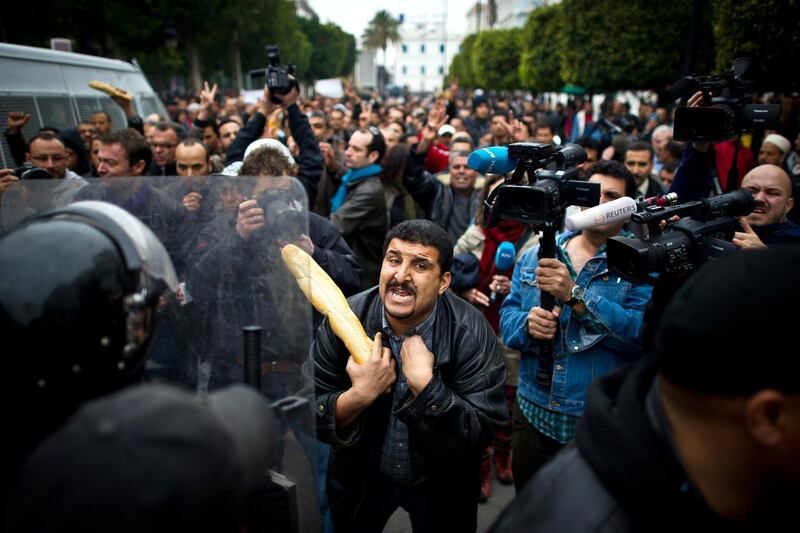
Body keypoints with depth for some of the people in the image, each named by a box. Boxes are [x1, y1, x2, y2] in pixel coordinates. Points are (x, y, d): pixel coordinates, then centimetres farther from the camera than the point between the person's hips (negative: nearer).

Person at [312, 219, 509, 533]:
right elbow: (308, 413, -16)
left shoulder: (472, 333, -26)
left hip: (440, 484, -1)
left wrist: (423, 383, -39)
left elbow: (480, 433, -27)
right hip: (360, 478, 2)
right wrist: (358, 396, -34)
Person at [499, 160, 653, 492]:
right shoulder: (537, 254, 4)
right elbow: (507, 317, 2)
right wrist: (527, 324, -21)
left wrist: (576, 295, -29)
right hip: (533, 414, 3)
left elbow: (644, 334, -21)